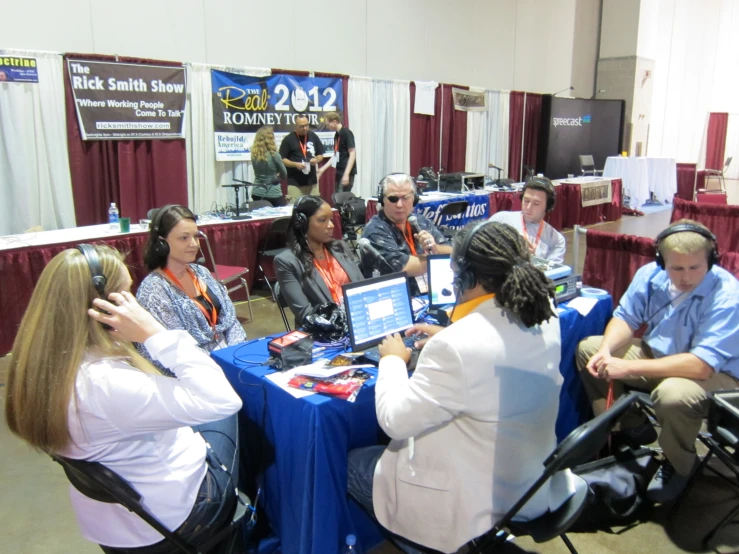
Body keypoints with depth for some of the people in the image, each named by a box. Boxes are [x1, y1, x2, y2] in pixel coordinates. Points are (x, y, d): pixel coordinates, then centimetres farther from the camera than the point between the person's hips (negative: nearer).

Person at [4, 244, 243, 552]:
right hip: (171, 518, -7)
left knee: (220, 413, 22)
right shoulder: (105, 383, -37)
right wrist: (155, 333, -37)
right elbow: (221, 400, -37)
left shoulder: (44, 363, -10)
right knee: (227, 416, 19)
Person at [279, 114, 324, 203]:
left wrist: (316, 160, -7)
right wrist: (295, 164, -17)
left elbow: (320, 155, 16)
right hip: (295, 183, -4)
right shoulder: (288, 139, -3)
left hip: (312, 182, 4)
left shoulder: (313, 137, 8)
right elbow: (282, 159, -3)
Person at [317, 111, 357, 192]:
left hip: (347, 172, -9)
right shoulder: (337, 135, 14)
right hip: (339, 172, 9)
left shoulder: (347, 133, -12)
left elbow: (352, 154, -17)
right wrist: (323, 169, 20)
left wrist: (346, 174, -22)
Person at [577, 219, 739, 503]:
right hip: (657, 353, 6)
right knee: (588, 349, -3)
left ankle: (679, 466, -5)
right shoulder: (651, 274, -13)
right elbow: (626, 318, 0)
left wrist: (627, 367, -38)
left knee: (672, 393, -39)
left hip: (715, 373, -6)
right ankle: (633, 428, 11)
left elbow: (701, 366, -36)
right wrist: (606, 351, -22)